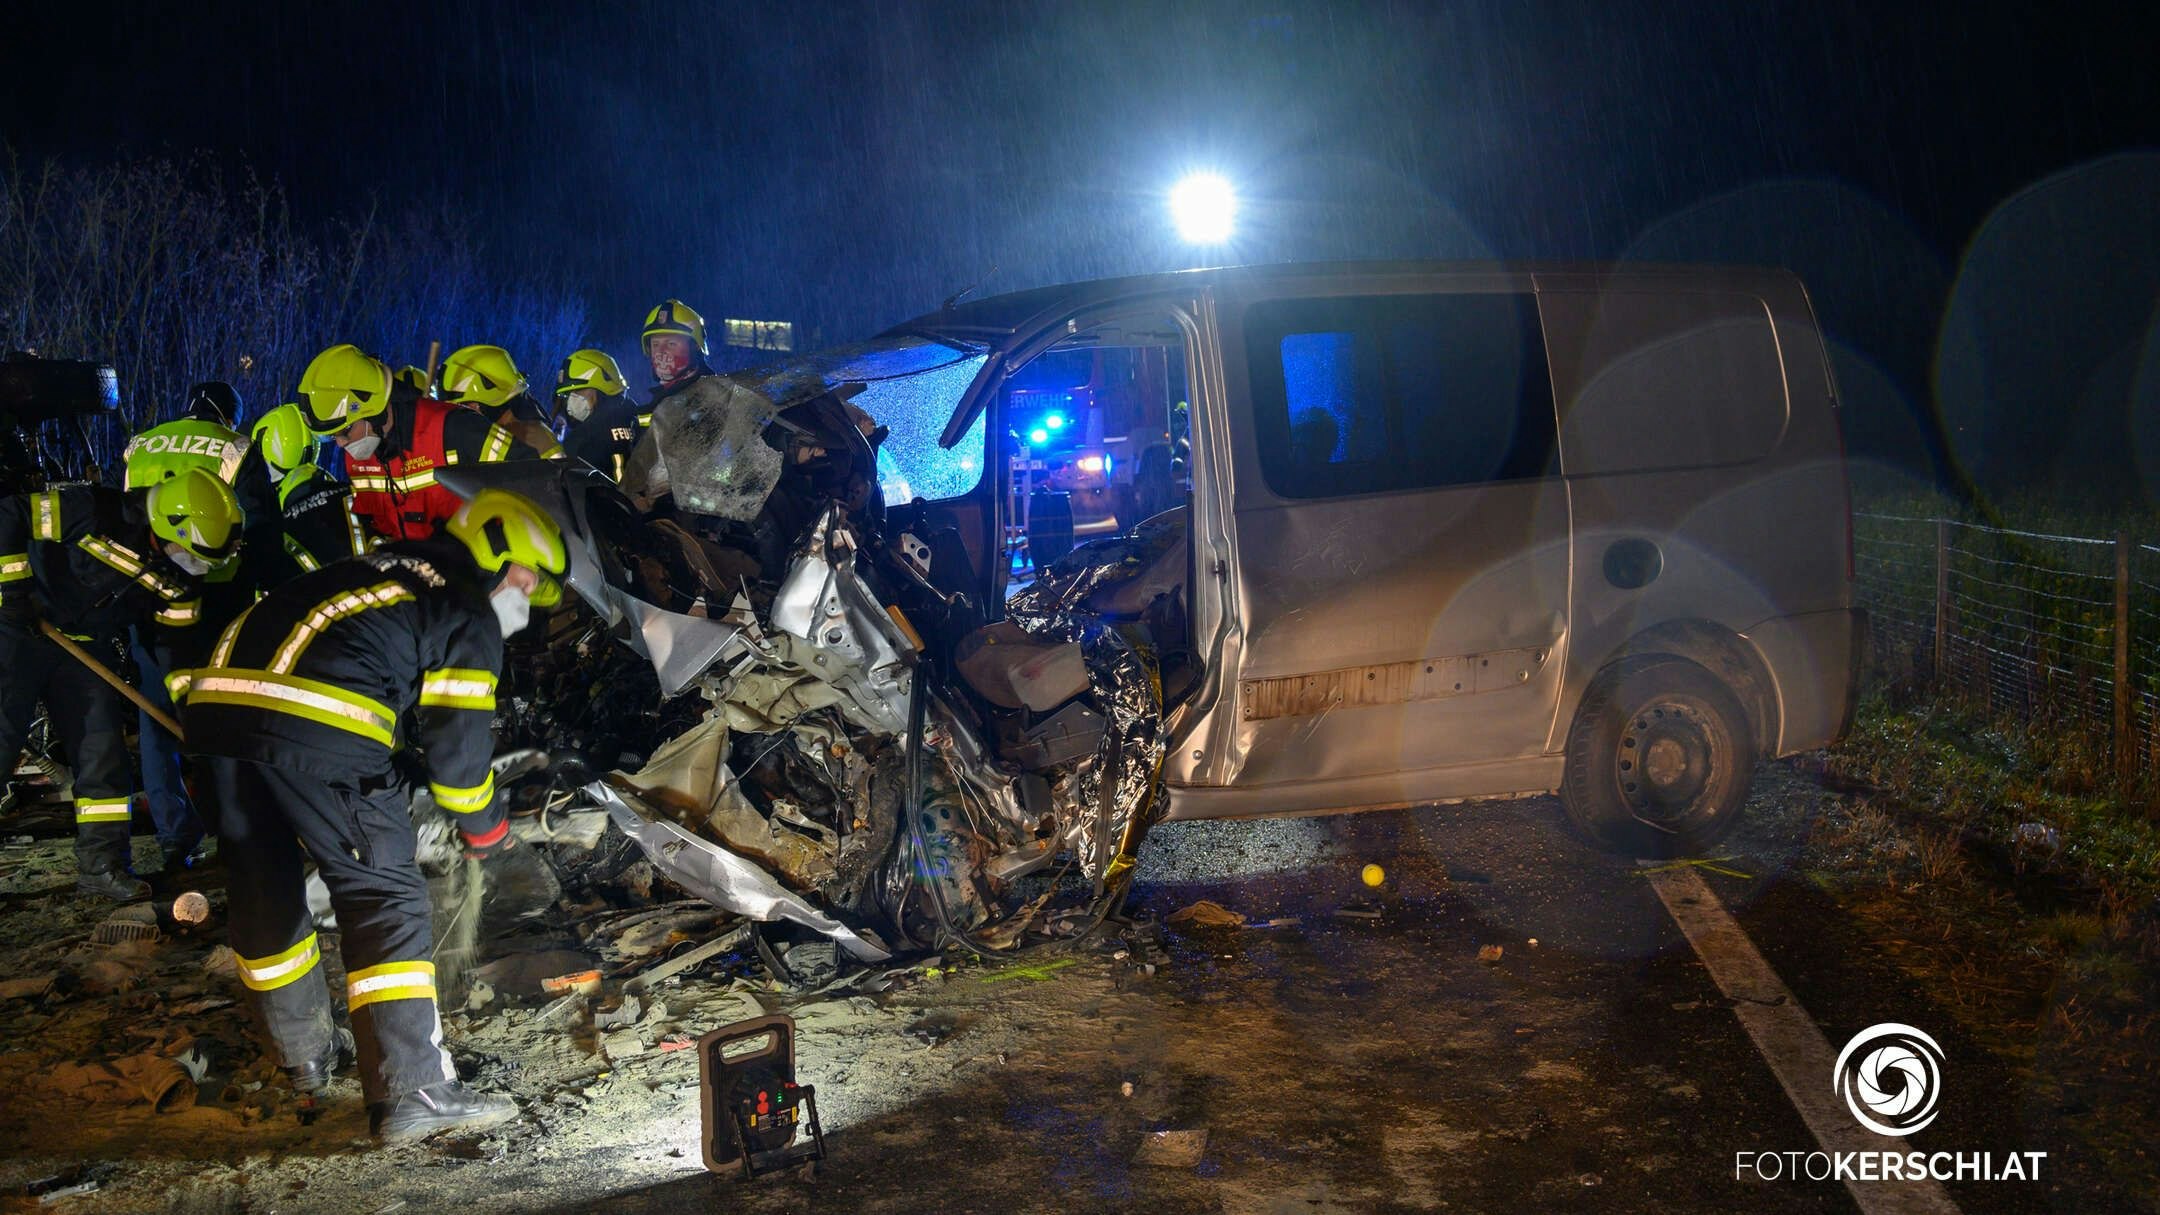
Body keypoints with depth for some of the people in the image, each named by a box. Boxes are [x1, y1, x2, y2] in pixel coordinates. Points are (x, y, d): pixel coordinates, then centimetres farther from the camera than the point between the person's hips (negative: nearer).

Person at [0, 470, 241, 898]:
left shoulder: (181, 578, -5)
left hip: (86, 650, 6)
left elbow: (178, 643, 3)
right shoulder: (95, 513, -24)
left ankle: (101, 863, 9)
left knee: (103, 749, 1)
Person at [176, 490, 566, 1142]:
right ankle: (411, 1090, -6)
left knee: (264, 891, 21)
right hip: (319, 730, -8)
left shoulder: (380, 568, 31)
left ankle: (305, 1054, 39)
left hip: (217, 699, 8)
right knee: (386, 899, -1)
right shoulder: (469, 618, 9)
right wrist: (485, 826, 23)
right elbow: (455, 738, 7)